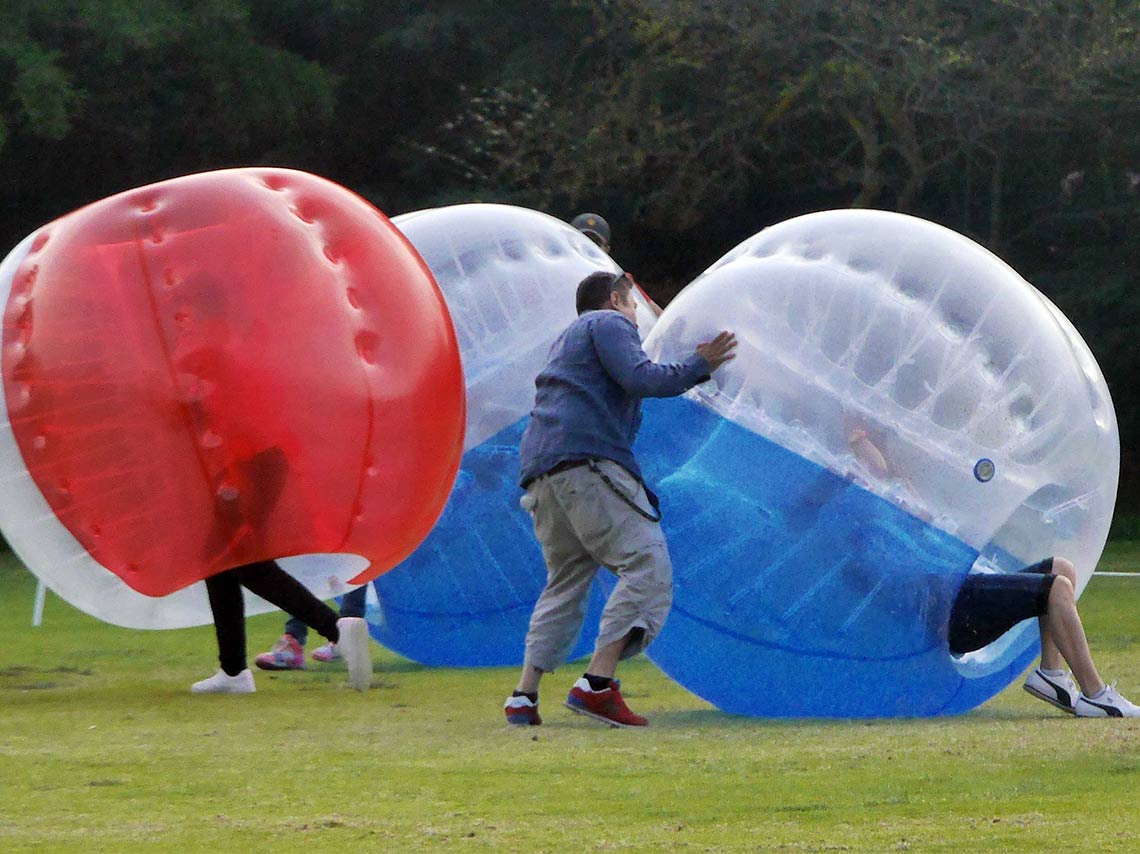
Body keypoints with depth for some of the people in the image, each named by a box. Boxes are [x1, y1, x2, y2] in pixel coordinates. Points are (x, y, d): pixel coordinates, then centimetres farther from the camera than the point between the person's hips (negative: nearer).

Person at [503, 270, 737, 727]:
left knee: (565, 581, 15)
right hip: (588, 458, -10)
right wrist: (698, 367, 1)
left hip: (540, 471, 10)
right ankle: (597, 683, -25)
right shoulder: (610, 324, 7)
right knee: (647, 565, -13)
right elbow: (639, 379, -9)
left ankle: (524, 695, 3)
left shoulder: (567, 339, 35)